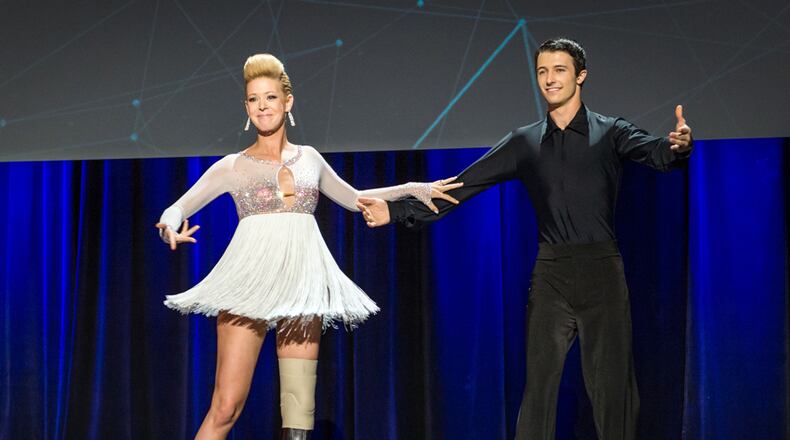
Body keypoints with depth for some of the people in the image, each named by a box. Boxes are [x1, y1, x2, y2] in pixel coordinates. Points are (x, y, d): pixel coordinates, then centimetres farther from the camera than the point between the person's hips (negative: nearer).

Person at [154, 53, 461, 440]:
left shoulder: (309, 158, 17)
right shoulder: (233, 166, 8)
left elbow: (353, 199, 30)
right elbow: (175, 211, 6)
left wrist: (414, 189, 20)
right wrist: (170, 228, -18)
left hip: (303, 281, 3)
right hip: (251, 280, -3)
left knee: (300, 406, -1)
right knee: (226, 407, -11)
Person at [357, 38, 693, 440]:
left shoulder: (610, 132, 3)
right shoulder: (525, 143, 11)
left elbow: (653, 151, -17)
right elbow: (461, 186, 8)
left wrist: (677, 146, -41)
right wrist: (398, 211, -1)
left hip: (601, 271, -2)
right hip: (550, 274, 2)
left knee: (611, 387, 1)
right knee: (538, 387, 1)